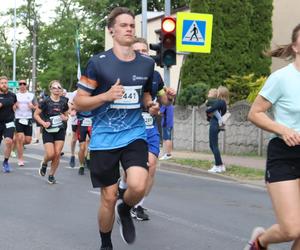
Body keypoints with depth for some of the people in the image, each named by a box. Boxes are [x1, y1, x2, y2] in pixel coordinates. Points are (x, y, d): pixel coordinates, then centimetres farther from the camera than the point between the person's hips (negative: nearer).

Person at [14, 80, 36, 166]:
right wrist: (15, 105, -11)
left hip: (28, 119, 2)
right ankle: (20, 159, -4)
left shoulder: (31, 95, 10)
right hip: (18, 119, -2)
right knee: (20, 138, -12)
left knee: (28, 140, -1)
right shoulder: (15, 95, 7)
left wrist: (32, 106, -7)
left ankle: (19, 144, 33)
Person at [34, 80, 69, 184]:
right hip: (48, 131, -3)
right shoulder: (46, 101, -9)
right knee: (50, 154, -11)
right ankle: (44, 163, 25)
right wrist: (43, 123, -16)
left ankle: (51, 175, 15)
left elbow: (66, 116, 16)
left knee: (57, 154, -2)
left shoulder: (63, 102, 2)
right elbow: (36, 114, -3)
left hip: (60, 131, 3)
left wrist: (65, 118, -6)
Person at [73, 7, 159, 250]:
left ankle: (125, 210, 15)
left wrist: (151, 105, 2)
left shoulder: (147, 63, 6)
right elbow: (79, 102, -4)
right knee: (109, 198, 3)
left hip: (135, 134, 2)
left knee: (138, 186, -21)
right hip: (104, 138, -2)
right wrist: (106, 96, -20)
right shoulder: (98, 62, -6)